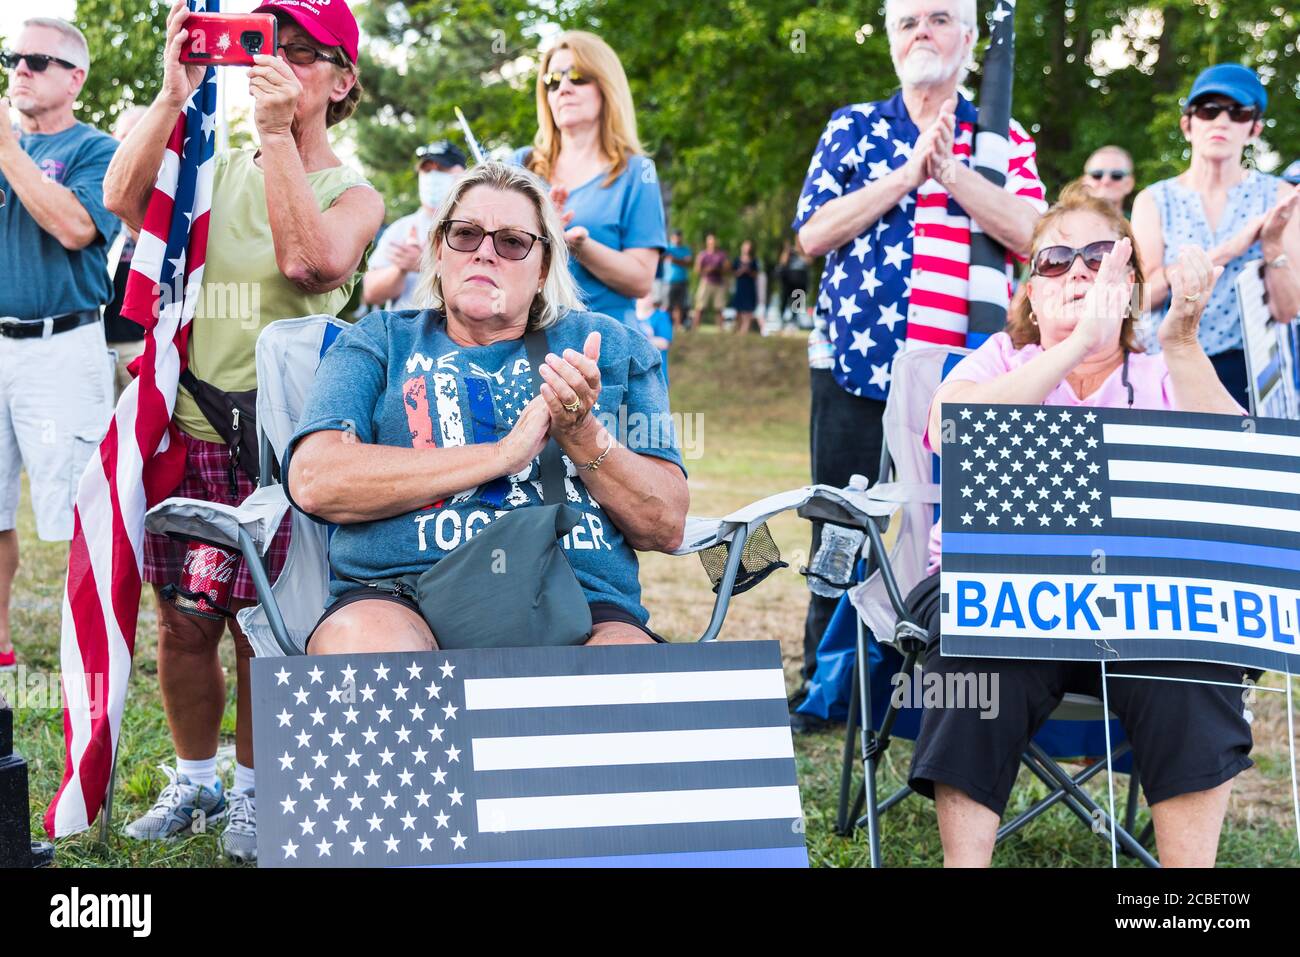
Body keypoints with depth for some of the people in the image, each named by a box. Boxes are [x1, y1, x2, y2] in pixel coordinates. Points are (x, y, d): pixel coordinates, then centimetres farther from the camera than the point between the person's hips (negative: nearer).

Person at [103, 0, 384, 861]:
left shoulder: (352, 194, 2)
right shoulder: (214, 173, 10)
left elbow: (311, 260, -20)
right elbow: (123, 199, -9)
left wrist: (279, 132, -22)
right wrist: (176, 92, -17)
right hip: (183, 427, 3)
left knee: (262, 630, 1)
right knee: (184, 626, 8)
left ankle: (253, 791, 19)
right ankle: (194, 779, 27)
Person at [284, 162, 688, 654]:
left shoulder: (609, 346, 22)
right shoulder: (377, 342, 18)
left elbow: (667, 526, 14)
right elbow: (314, 481, -2)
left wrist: (581, 435, -5)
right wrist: (504, 453, -5)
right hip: (404, 599, 1)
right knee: (357, 642, -36)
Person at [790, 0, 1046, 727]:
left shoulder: (1003, 141, 10)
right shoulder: (853, 128, 11)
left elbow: (1031, 232, -7)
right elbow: (813, 232, -2)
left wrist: (946, 168, -12)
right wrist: (909, 172, -8)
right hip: (857, 367, 1)